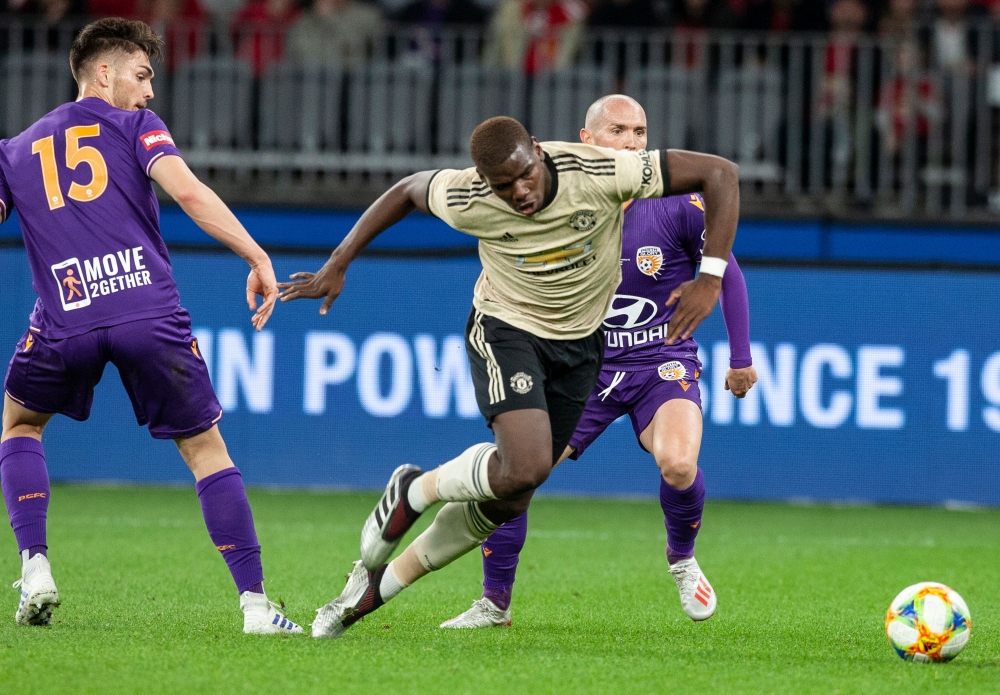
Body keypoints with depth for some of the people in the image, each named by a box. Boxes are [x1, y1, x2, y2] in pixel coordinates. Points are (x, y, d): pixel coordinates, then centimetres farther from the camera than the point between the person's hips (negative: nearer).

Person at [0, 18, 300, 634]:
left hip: (65, 323, 2)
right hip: (150, 313, -2)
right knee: (206, 446, 9)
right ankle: (255, 602, 0)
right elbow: (187, 192, -6)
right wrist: (258, 259, -7)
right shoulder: (134, 125, 10)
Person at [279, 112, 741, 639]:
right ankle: (415, 491, 1)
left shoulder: (598, 173, -27)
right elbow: (408, 190, 1)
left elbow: (720, 173, -21)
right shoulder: (468, 200, -23)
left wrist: (710, 278, -26)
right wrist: (337, 264, 4)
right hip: (505, 331, -2)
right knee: (526, 466, -29)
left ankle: (378, 583, 23)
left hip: (579, 344, 3)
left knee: (507, 501, 6)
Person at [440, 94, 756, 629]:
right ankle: (495, 604, 6)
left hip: (662, 364, -2)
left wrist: (740, 359, 4)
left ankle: (682, 559, 3)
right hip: (586, 365, 2)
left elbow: (727, 274, 2)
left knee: (677, 465, -31)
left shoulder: (677, 207, -12)